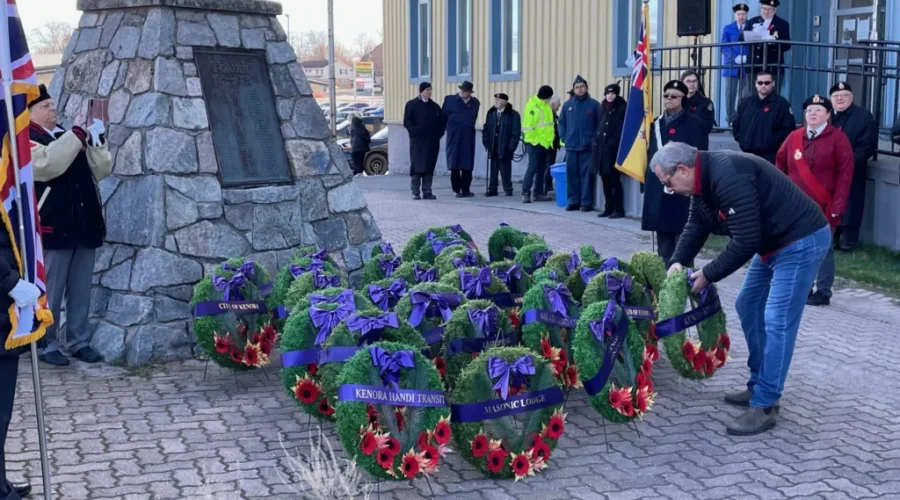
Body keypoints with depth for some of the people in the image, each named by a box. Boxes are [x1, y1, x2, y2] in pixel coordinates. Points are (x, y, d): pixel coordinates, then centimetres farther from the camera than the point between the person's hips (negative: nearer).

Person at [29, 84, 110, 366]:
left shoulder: (69, 138, 19)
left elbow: (101, 171, 14)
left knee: (81, 291, 10)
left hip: (84, 226, 7)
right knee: (50, 292, -1)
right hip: (53, 229, -6)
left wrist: (97, 141, -2)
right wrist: (77, 134, -21)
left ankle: (79, 342, 18)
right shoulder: (26, 140, -3)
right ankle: (46, 345, 8)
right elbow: (47, 164, -24)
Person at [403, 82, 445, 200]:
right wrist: (415, 132, -12)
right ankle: (415, 192, -1)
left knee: (429, 166, 3)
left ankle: (427, 192, 6)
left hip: (432, 142, 4)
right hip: (417, 141, -4)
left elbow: (442, 122, 18)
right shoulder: (412, 104, 2)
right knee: (417, 166, -6)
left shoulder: (434, 106, 13)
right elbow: (407, 122, -2)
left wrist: (438, 133, 5)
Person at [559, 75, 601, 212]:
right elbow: (562, 123, 14)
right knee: (571, 174, 6)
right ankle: (573, 201, 14)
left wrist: (594, 140, -7)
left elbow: (599, 124, 0)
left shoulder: (594, 104, 0)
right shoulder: (567, 105, 9)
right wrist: (564, 137, 3)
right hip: (571, 146, 3)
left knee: (586, 174, -3)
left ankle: (587, 202, 2)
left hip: (587, 146, -3)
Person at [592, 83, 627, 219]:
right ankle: (609, 208, 16)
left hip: (613, 149, -7)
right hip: (601, 148, 7)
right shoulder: (604, 108, 17)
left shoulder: (622, 108, -4)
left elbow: (621, 129, -11)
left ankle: (619, 209, -3)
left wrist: (612, 143, -17)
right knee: (605, 179, 9)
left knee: (614, 179, -7)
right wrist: (596, 141, 10)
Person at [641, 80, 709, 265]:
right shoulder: (657, 123, 15)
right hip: (658, 187, 6)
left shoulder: (694, 123, -1)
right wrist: (647, 183, 10)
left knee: (683, 236, -4)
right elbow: (650, 153, 15)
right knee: (663, 237, 10)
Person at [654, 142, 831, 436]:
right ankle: (758, 387, 26)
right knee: (748, 309, 16)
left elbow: (745, 242, -29)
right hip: (773, 243, 11)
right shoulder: (704, 179, 3)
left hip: (801, 241, -11)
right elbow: (696, 226, 10)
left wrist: (708, 275, -18)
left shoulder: (728, 177, -29)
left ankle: (764, 407, -7)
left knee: (776, 321, -12)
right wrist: (678, 262, -7)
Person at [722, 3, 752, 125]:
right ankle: (731, 120, 1)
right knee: (731, 93, -2)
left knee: (746, 94, -1)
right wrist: (735, 58, -15)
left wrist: (747, 58, -14)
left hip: (747, 66, 0)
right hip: (731, 65, 0)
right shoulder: (728, 28, 8)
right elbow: (724, 47, 0)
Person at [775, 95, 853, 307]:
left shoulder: (838, 139, -4)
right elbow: (780, 165, 16)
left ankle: (823, 292, 8)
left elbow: (845, 174, -7)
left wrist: (837, 205, -12)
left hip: (823, 206, -4)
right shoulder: (794, 137, 9)